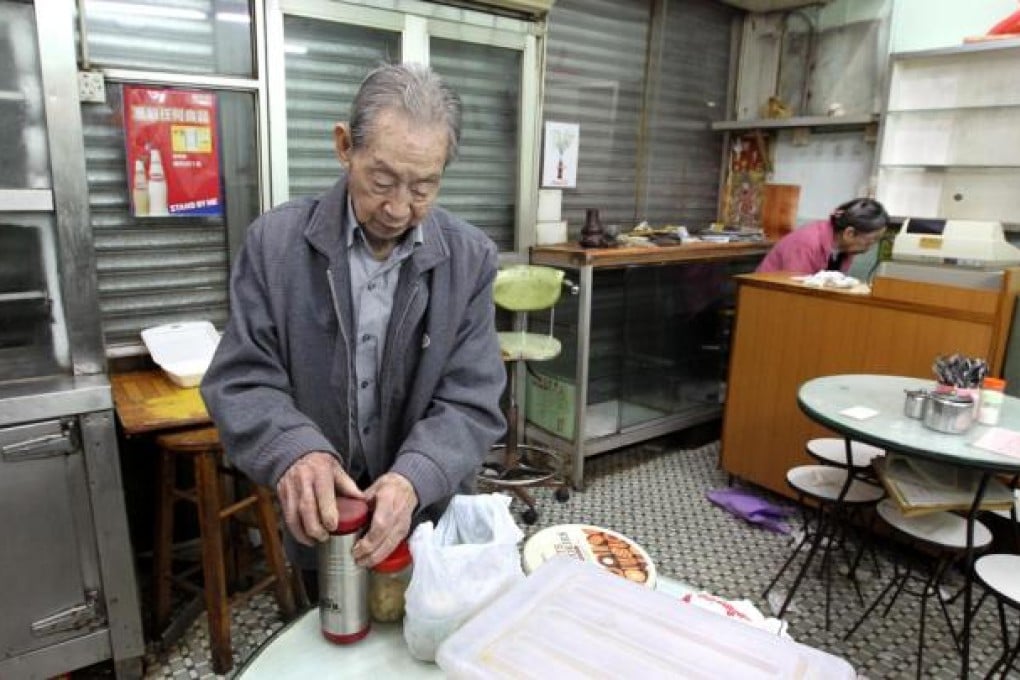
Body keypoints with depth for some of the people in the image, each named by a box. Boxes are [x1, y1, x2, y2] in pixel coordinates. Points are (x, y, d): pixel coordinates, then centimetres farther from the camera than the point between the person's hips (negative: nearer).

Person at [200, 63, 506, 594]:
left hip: (432, 525, 0)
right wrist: (293, 451, -31)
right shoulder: (274, 242, -12)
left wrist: (414, 478, -31)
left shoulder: (471, 258, -11)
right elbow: (240, 380, -11)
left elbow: (471, 403, -13)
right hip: (321, 528, 0)